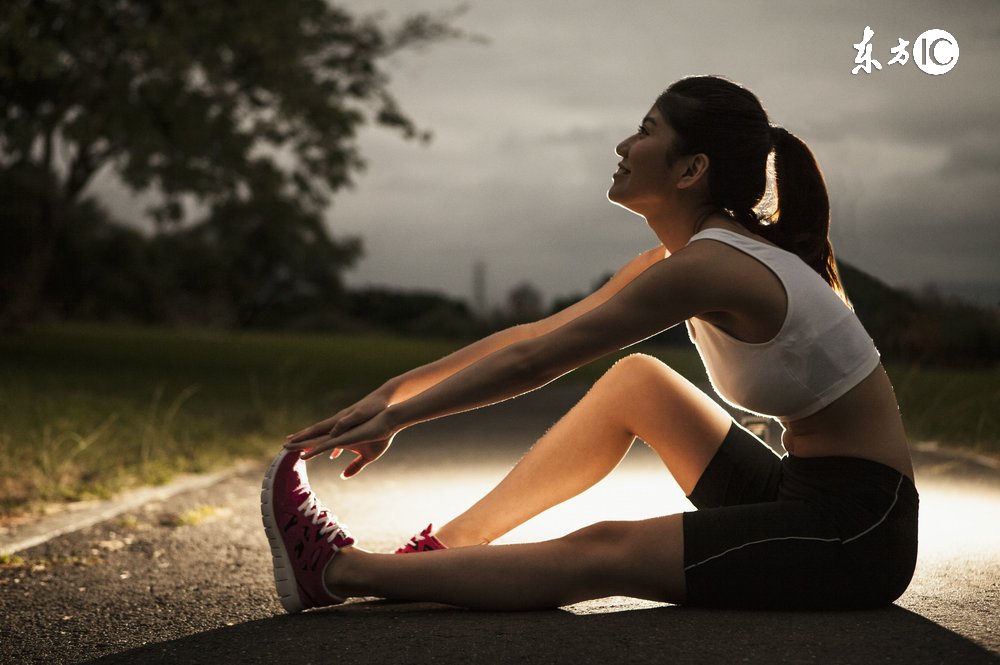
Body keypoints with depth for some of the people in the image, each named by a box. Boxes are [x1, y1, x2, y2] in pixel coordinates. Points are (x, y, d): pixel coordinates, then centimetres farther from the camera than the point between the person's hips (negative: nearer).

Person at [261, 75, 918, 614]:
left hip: (855, 532, -9)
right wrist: (396, 391, 9)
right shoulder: (684, 255, 7)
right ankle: (443, 548, 7)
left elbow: (535, 361, -17)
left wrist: (397, 418, -8)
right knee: (635, 380, 7)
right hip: (803, 495, 9)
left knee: (600, 554, -15)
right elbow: (535, 334, 10)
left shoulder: (709, 267, -21)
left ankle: (336, 572, -4)